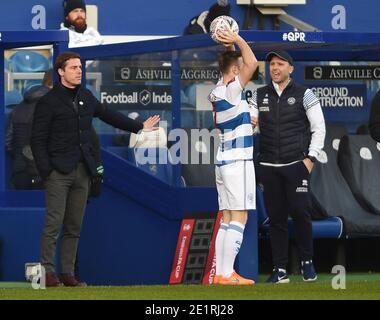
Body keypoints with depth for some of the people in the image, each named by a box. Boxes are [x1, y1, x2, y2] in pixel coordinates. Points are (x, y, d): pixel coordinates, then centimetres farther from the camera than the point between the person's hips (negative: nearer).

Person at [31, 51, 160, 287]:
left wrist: (139, 126, 33)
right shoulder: (49, 102, -3)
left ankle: (68, 273, 8)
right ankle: (47, 272, -6)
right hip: (59, 171, -6)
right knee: (54, 224, -10)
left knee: (74, 227, 5)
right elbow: (38, 140, -5)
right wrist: (45, 171, -13)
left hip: (82, 171, 6)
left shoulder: (86, 97, 15)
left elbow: (108, 115, 29)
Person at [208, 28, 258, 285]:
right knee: (239, 218, -8)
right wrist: (238, 40, -9)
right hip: (237, 162, -9)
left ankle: (221, 273, 5)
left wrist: (229, 47, 17)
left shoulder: (218, 91, 11)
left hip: (224, 161, 9)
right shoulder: (231, 91, -13)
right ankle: (227, 274, -13)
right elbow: (253, 63, -20)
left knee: (228, 219, 9)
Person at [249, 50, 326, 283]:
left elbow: (319, 128, 2)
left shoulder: (304, 95, 2)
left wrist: (310, 158, -6)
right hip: (269, 167, 3)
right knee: (276, 217, 2)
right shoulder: (259, 96, 11)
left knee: (300, 212, -8)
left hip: (296, 165, -3)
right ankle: (280, 269, 5)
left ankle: (307, 262, 9)